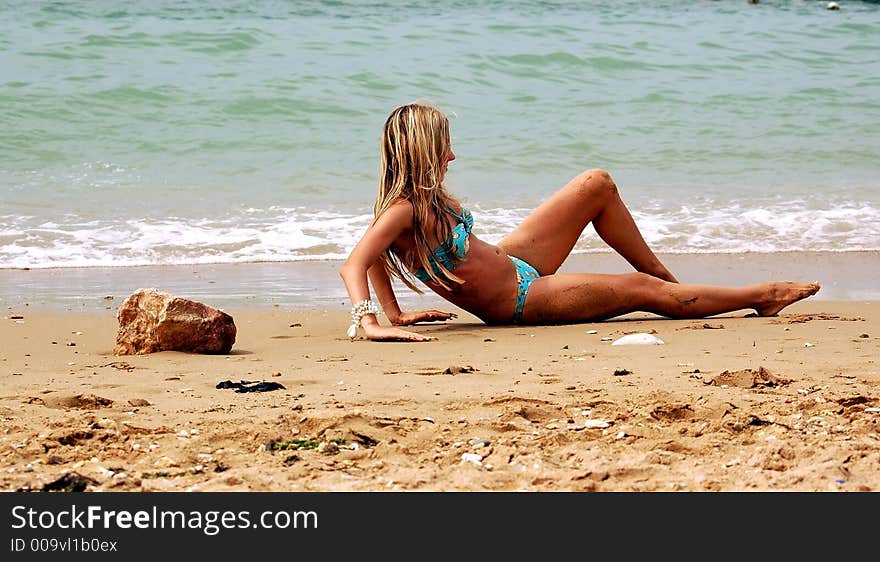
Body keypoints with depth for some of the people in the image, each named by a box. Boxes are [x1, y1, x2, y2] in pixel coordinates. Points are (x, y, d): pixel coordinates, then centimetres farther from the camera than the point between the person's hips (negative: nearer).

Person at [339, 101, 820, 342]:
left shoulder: (422, 196, -5)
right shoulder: (404, 210, -30)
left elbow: (379, 261, 7)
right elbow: (353, 266, -42)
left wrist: (397, 312, 0)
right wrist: (369, 323, -56)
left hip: (510, 261, 9)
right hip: (519, 302, -9)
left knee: (597, 185, 5)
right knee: (644, 292, 1)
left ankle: (663, 274, 20)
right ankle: (759, 296, 18)